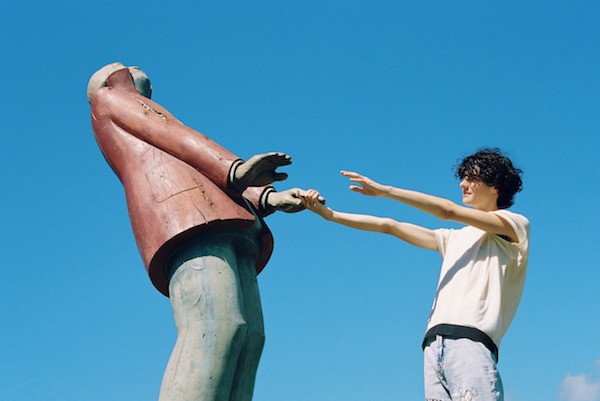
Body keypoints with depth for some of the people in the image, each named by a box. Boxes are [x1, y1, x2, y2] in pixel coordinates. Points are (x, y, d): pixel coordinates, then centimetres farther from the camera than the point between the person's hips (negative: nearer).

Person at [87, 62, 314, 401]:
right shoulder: (108, 101, 25)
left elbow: (216, 178, 27)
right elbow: (163, 130, 5)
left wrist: (270, 199, 6)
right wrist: (233, 168, -14)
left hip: (228, 234, 8)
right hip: (185, 220, -8)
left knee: (247, 337, -14)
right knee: (214, 328, -30)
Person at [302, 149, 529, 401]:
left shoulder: (515, 224, 12)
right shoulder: (456, 238, 30)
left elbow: (448, 211, 1)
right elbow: (391, 226, 27)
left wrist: (384, 190, 2)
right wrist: (329, 214, 22)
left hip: (471, 341, -5)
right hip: (434, 344, 6)